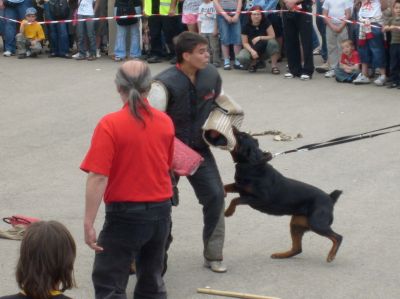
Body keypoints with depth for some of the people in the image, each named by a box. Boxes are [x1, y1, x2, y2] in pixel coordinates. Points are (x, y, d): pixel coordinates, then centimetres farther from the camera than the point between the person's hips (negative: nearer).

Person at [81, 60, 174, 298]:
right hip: (161, 211, 5)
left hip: (126, 214, -5)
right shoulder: (165, 122, -1)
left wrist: (89, 223, -17)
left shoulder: (110, 125, -17)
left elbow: (98, 178, -20)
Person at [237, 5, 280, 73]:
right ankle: (254, 63, 5)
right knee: (242, 57, -32)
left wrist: (260, 38, -26)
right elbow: (245, 43, -10)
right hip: (251, 49, 0)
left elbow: (272, 36, -14)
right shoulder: (246, 26, -10)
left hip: (265, 51, 0)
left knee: (272, 42, -33)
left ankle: (274, 66, -21)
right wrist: (252, 51, -29)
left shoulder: (266, 23, -10)